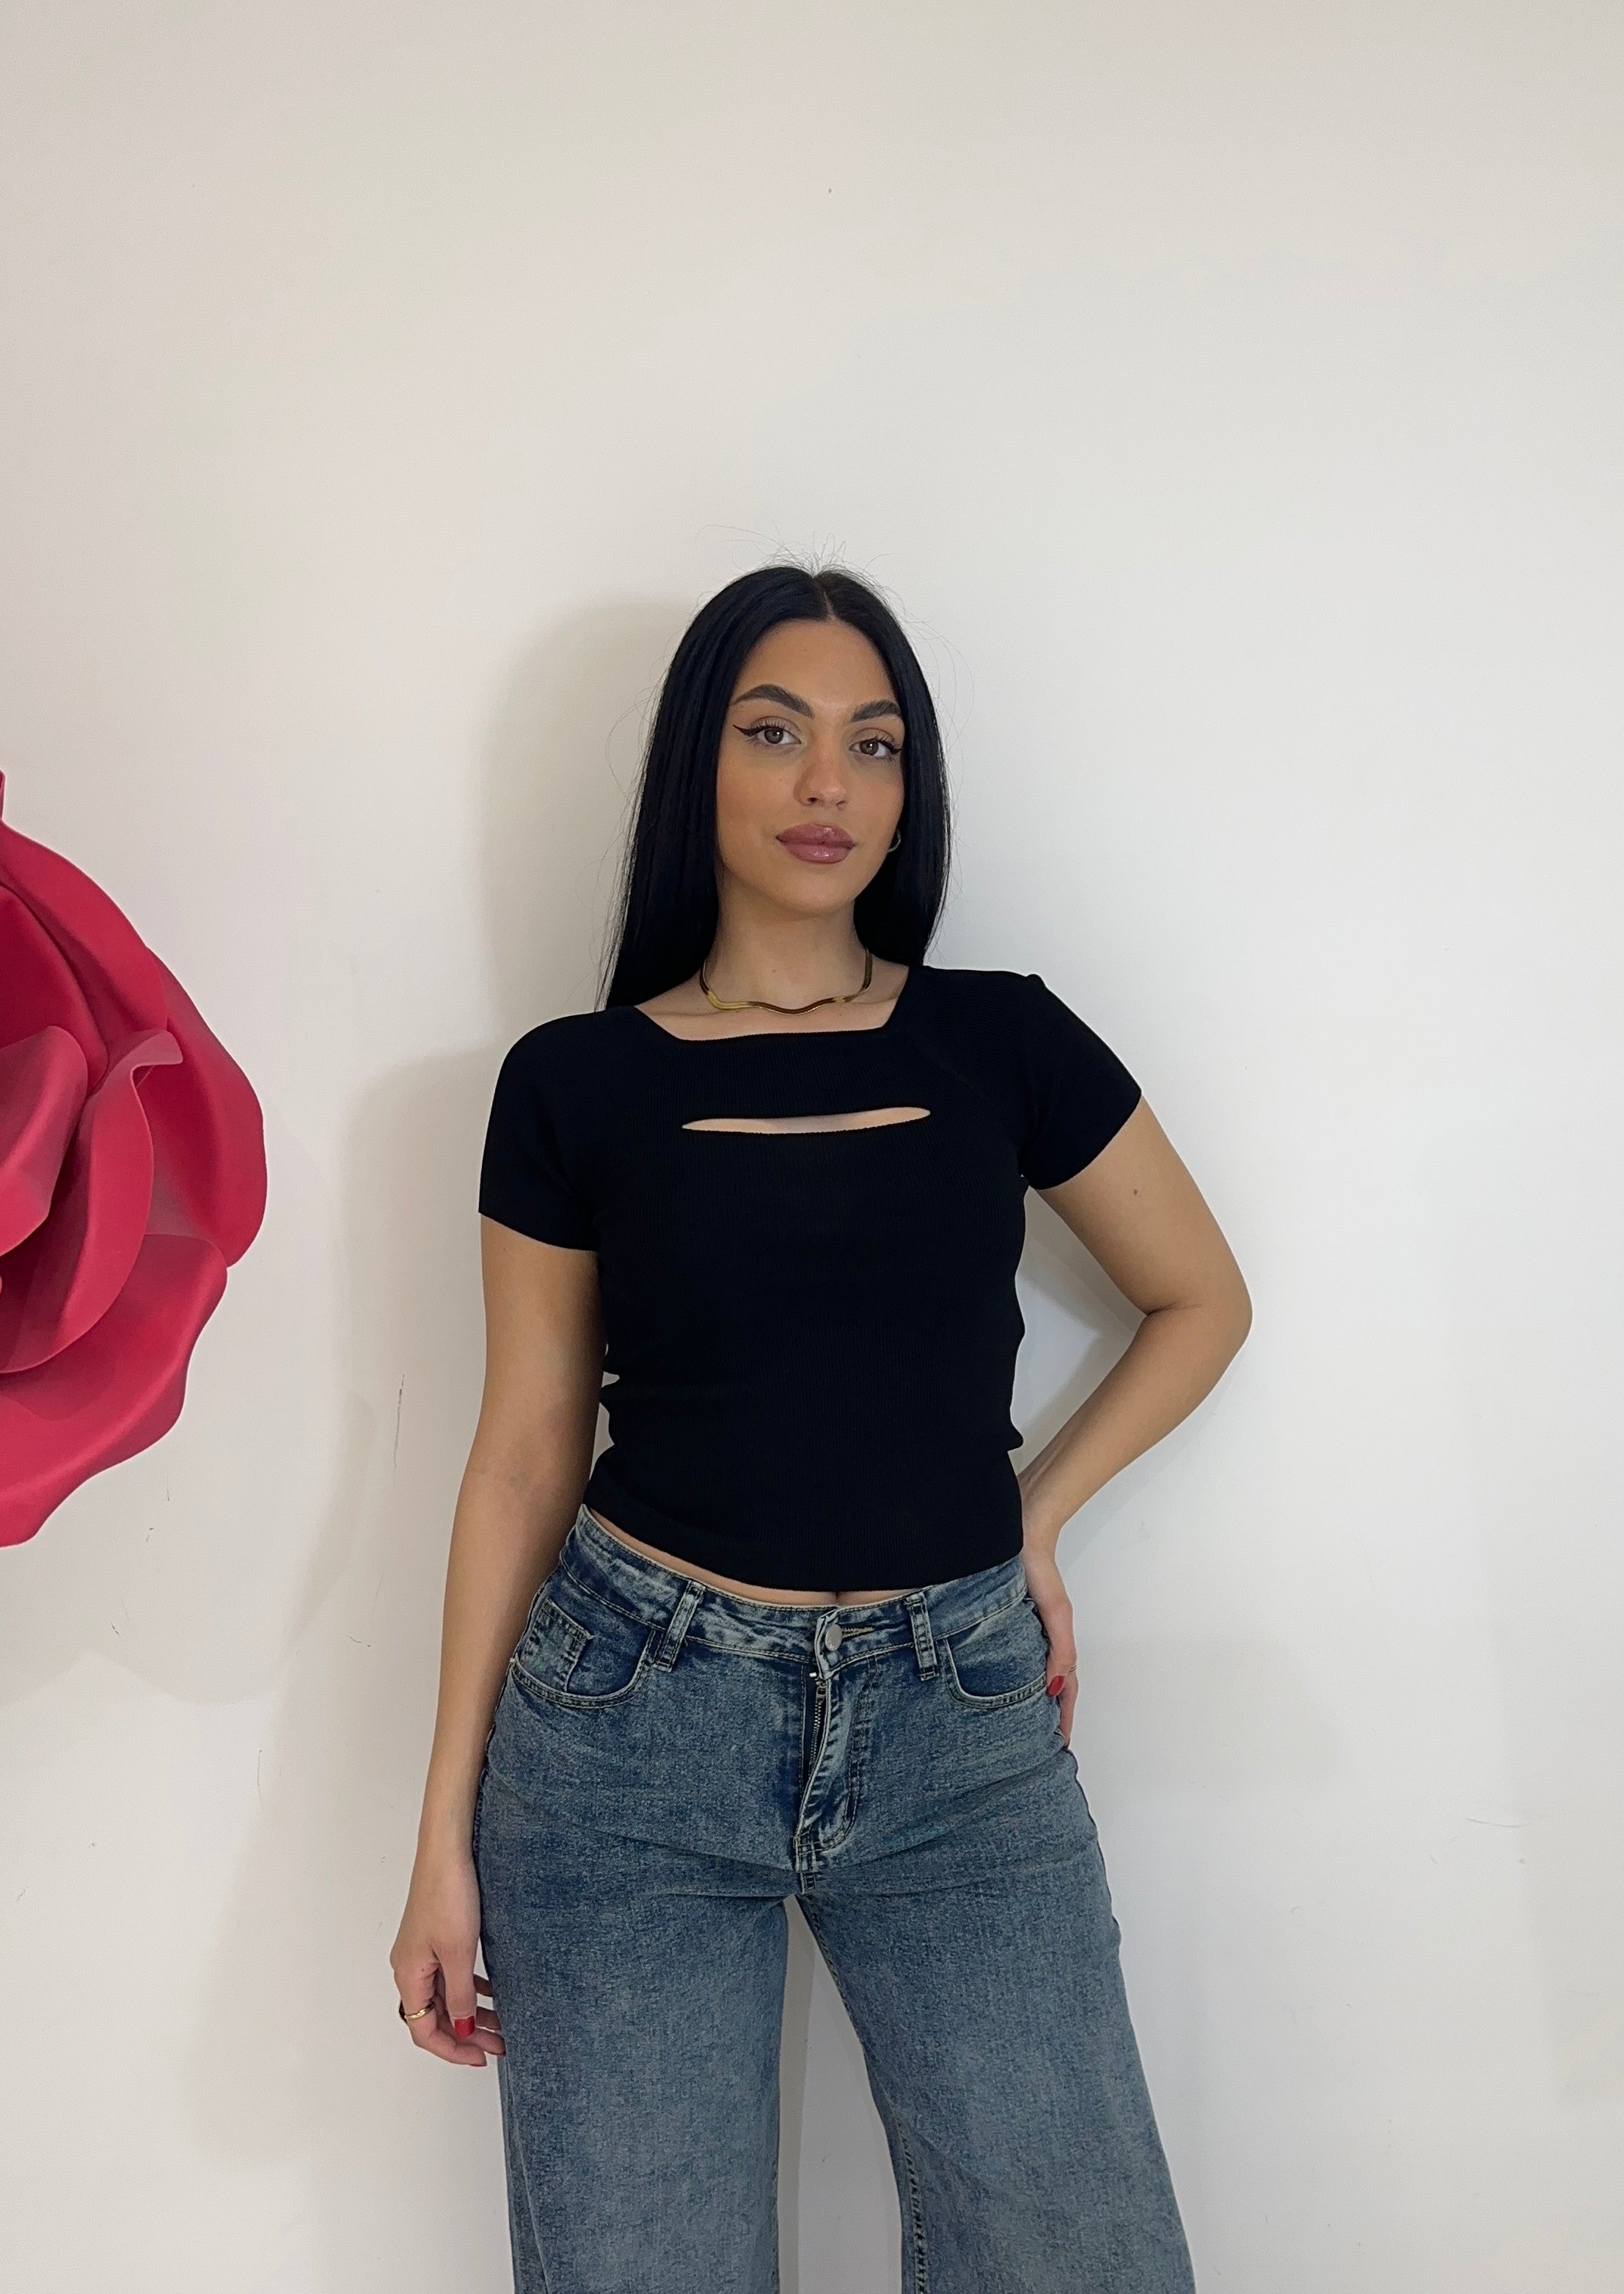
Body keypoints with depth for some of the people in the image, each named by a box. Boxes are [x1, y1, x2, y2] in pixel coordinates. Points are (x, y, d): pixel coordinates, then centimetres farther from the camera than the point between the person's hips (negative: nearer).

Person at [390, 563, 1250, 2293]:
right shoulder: (573, 1082, -1)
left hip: (961, 1722, 1)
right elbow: (525, 1456, 2)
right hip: (631, 1717, 0)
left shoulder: (1005, 1040, 1)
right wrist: (447, 1833, 3)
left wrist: (1034, 1511, 2)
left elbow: (1201, 1303, 13)